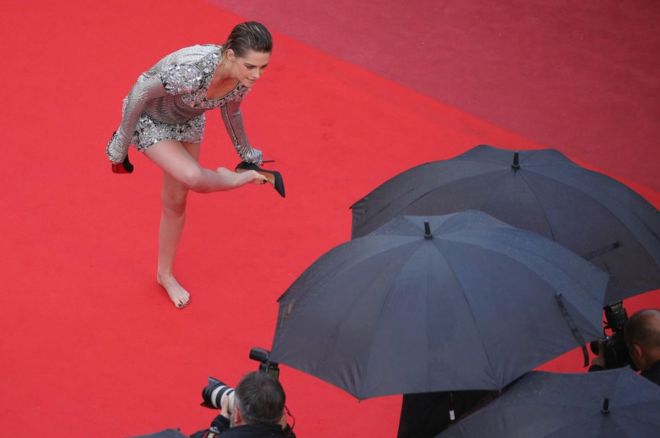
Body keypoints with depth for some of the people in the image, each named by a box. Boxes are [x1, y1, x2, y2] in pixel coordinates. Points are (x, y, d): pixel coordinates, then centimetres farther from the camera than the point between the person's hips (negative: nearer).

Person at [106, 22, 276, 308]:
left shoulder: (243, 77, -22)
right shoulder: (193, 71, -44)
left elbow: (231, 109, 2)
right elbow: (141, 91, -29)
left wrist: (245, 152, 17)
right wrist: (122, 142, -17)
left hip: (187, 120, 6)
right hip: (148, 118, -6)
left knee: (176, 201, 15)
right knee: (193, 177, -30)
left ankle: (165, 274, 37)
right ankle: (233, 178, 5)